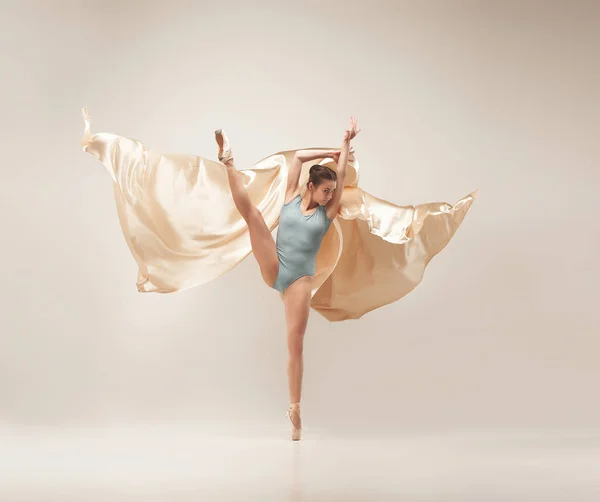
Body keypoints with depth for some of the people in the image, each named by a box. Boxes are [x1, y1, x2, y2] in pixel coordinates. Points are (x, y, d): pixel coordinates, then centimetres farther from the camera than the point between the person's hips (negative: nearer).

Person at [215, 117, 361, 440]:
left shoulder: (328, 211, 10)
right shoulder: (291, 198, 9)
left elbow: (341, 174, 7)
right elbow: (299, 156, 9)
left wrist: (346, 142, 10)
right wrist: (332, 151, 18)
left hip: (300, 279, 0)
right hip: (273, 269, 0)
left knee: (296, 343, -5)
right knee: (252, 212, -16)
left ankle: (294, 408, 1)